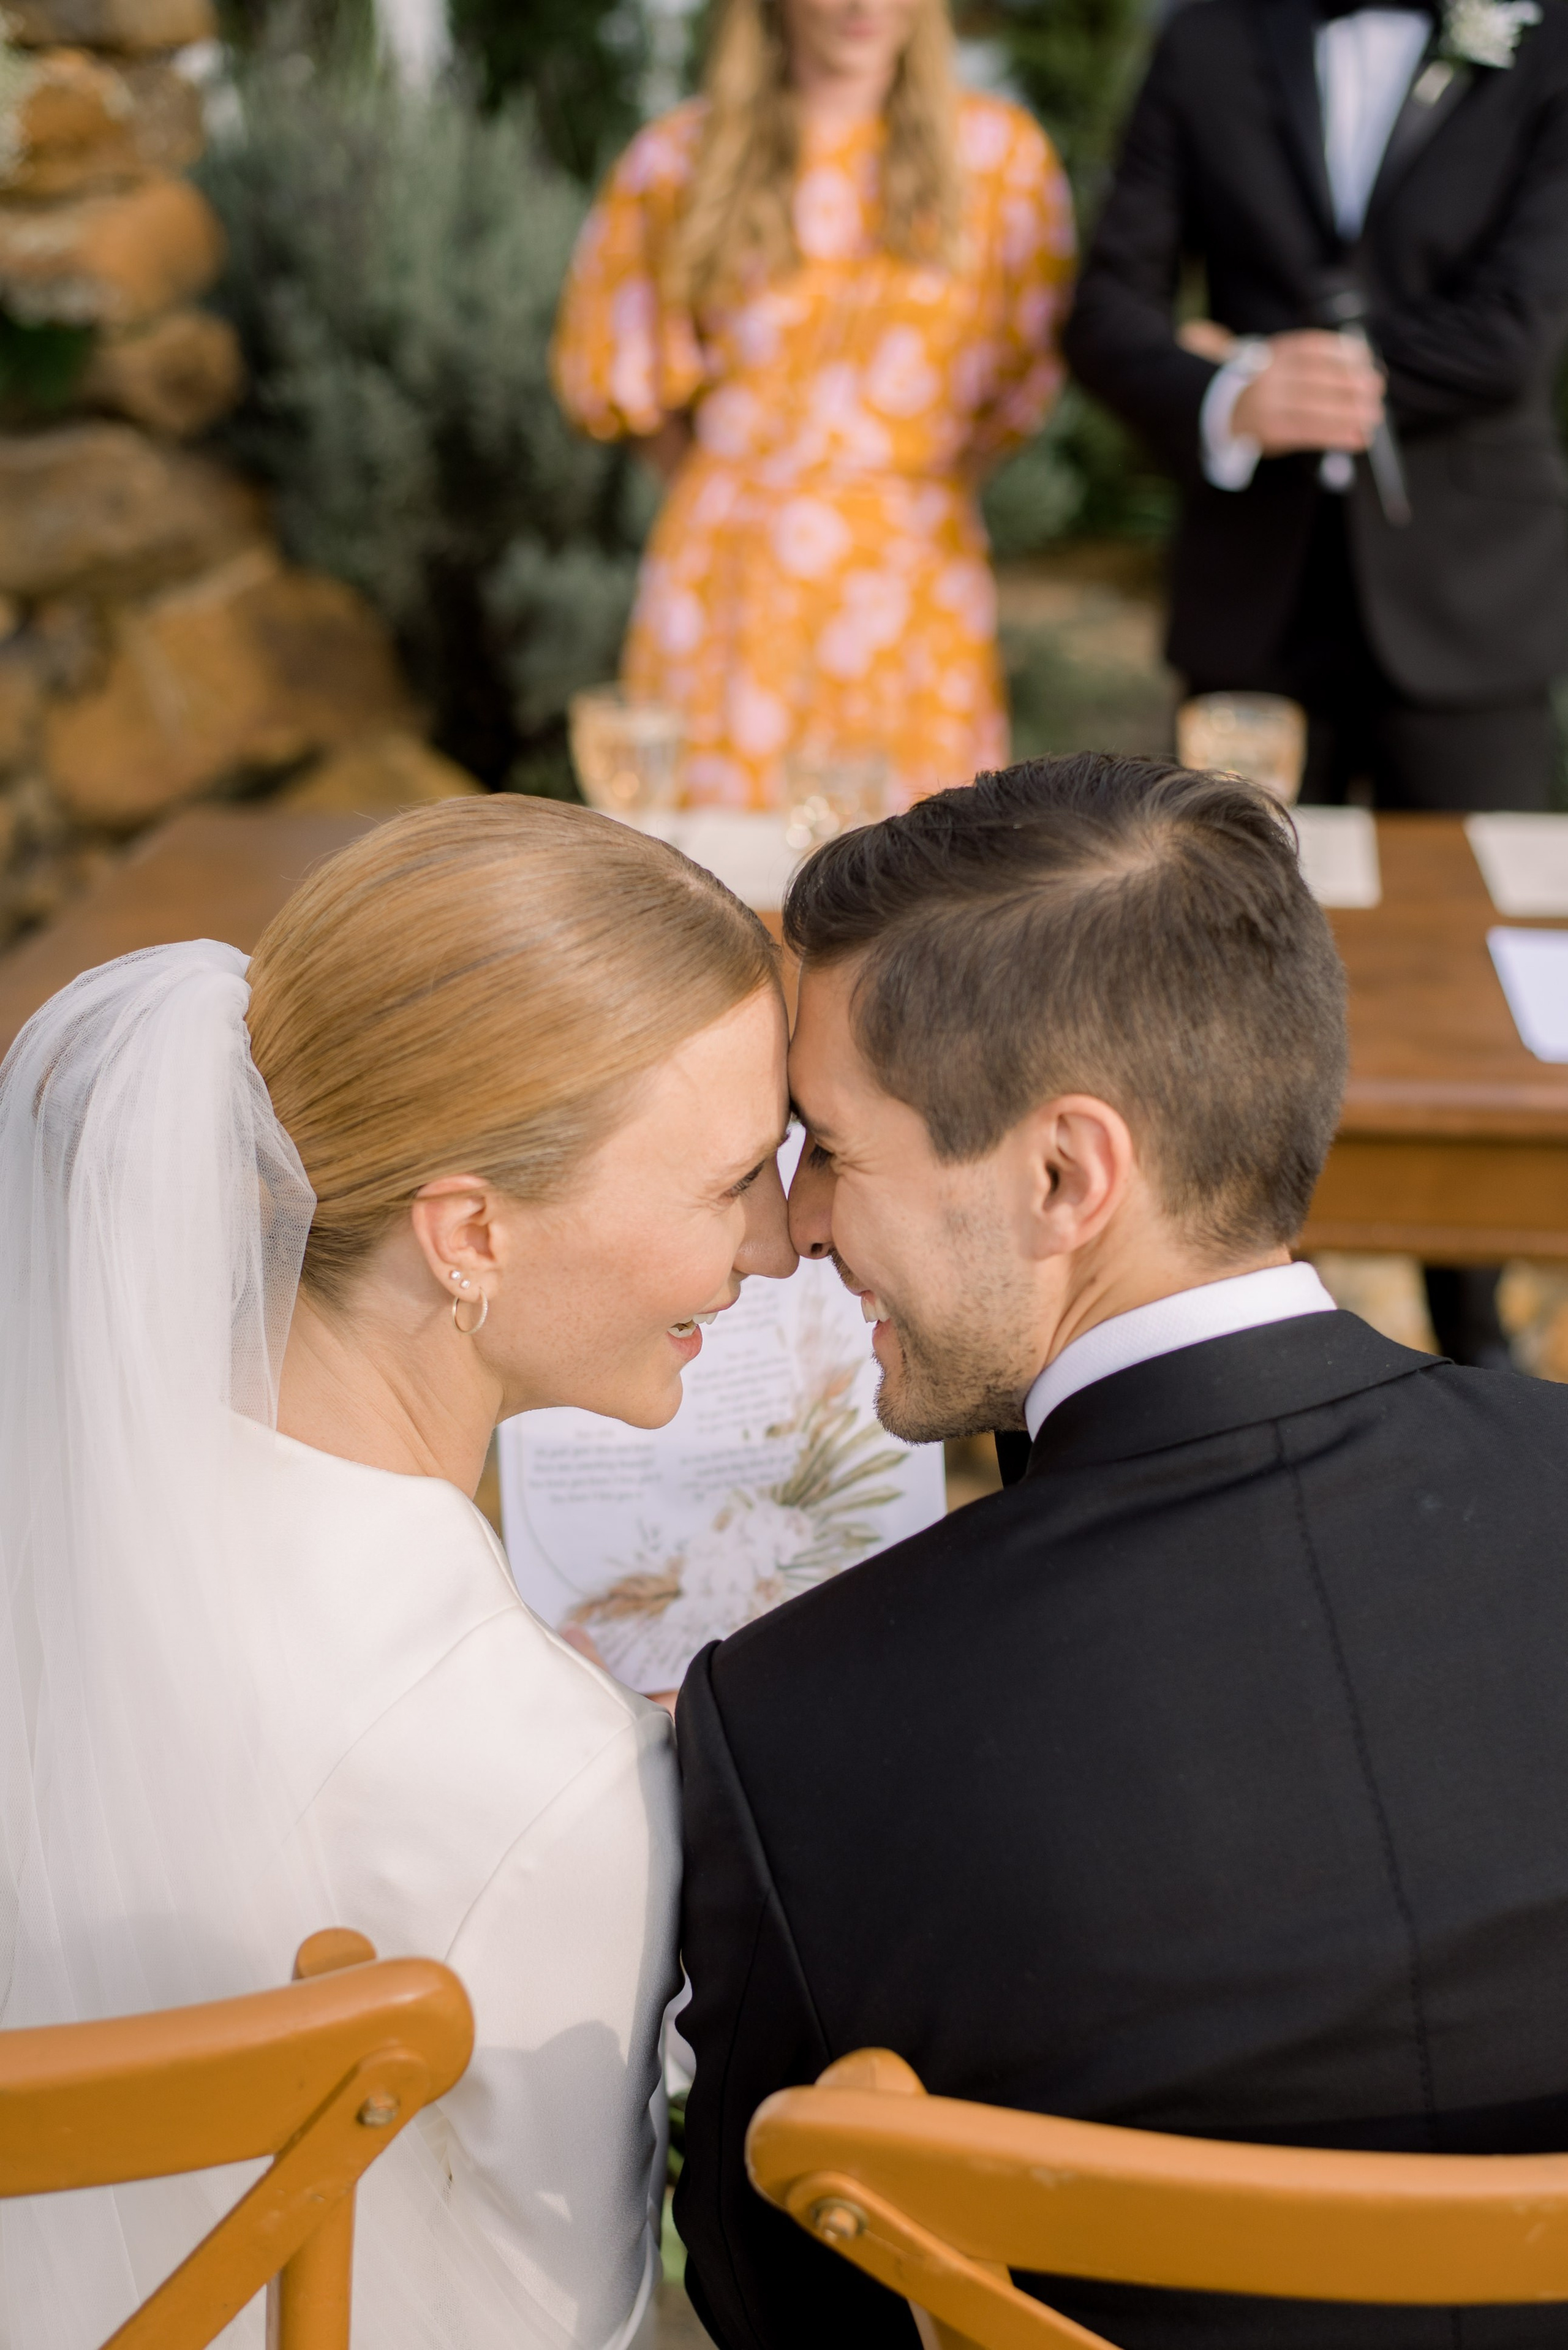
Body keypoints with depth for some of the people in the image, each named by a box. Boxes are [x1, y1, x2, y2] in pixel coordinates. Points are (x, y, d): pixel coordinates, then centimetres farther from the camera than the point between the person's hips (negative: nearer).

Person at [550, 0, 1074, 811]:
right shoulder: (680, 159, 5)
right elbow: (602, 363, 14)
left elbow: (1033, 358, 13)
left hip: (913, 569, 1)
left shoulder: (997, 150, 7)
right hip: (734, 578, 0)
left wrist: (939, 474, 8)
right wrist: (709, 482, 13)